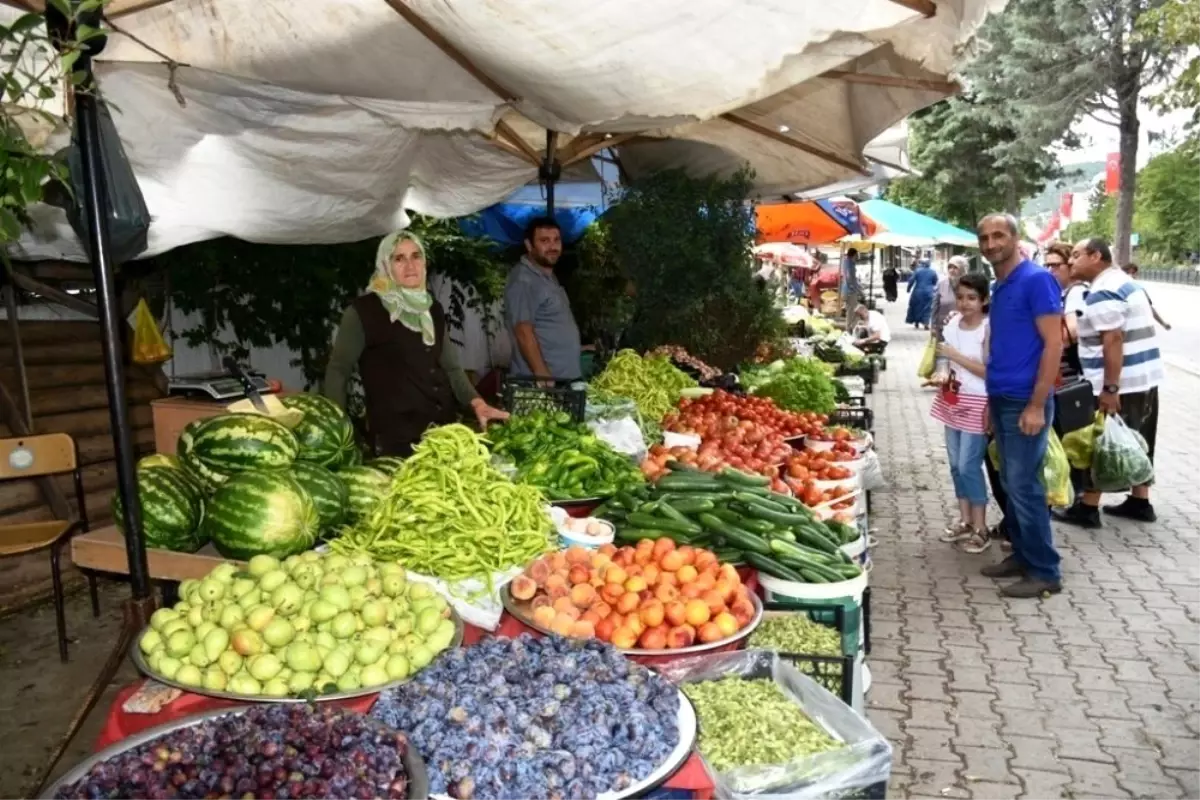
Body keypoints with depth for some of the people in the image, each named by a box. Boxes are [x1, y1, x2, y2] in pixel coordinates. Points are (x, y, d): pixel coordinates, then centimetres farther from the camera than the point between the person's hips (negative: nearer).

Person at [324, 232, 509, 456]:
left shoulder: (433, 310, 13)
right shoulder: (363, 311, -4)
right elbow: (337, 371, -2)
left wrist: (477, 403, 4)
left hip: (445, 427, 6)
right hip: (396, 436, -5)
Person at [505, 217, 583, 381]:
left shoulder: (548, 277, 15)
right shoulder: (523, 280, -16)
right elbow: (524, 333, -21)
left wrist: (574, 348, 23)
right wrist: (543, 376, -25)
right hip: (543, 381, -10)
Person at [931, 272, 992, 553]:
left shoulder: (989, 329, -15)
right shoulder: (953, 322, 5)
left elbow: (989, 371, -20)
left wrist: (955, 355, -20)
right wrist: (941, 375, 3)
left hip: (976, 403, -7)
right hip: (953, 399, 7)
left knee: (969, 466, -5)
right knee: (956, 464, 12)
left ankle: (980, 529, 7)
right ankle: (965, 520, 24)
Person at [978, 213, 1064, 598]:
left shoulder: (1036, 279, -12)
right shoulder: (999, 287, 13)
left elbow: (1054, 343, -16)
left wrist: (1037, 406, -19)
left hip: (1025, 402, -8)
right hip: (1002, 400, 8)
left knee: (1024, 486, -4)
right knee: (1011, 483, 13)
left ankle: (1046, 571, 8)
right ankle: (1022, 555, 25)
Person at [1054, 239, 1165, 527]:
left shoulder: (1103, 293, -17)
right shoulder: (1126, 282, 15)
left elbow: (1113, 341, -24)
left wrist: (1110, 388, -24)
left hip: (1120, 384, -10)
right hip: (1144, 378, 10)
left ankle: (1087, 508, 7)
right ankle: (1140, 502, 26)